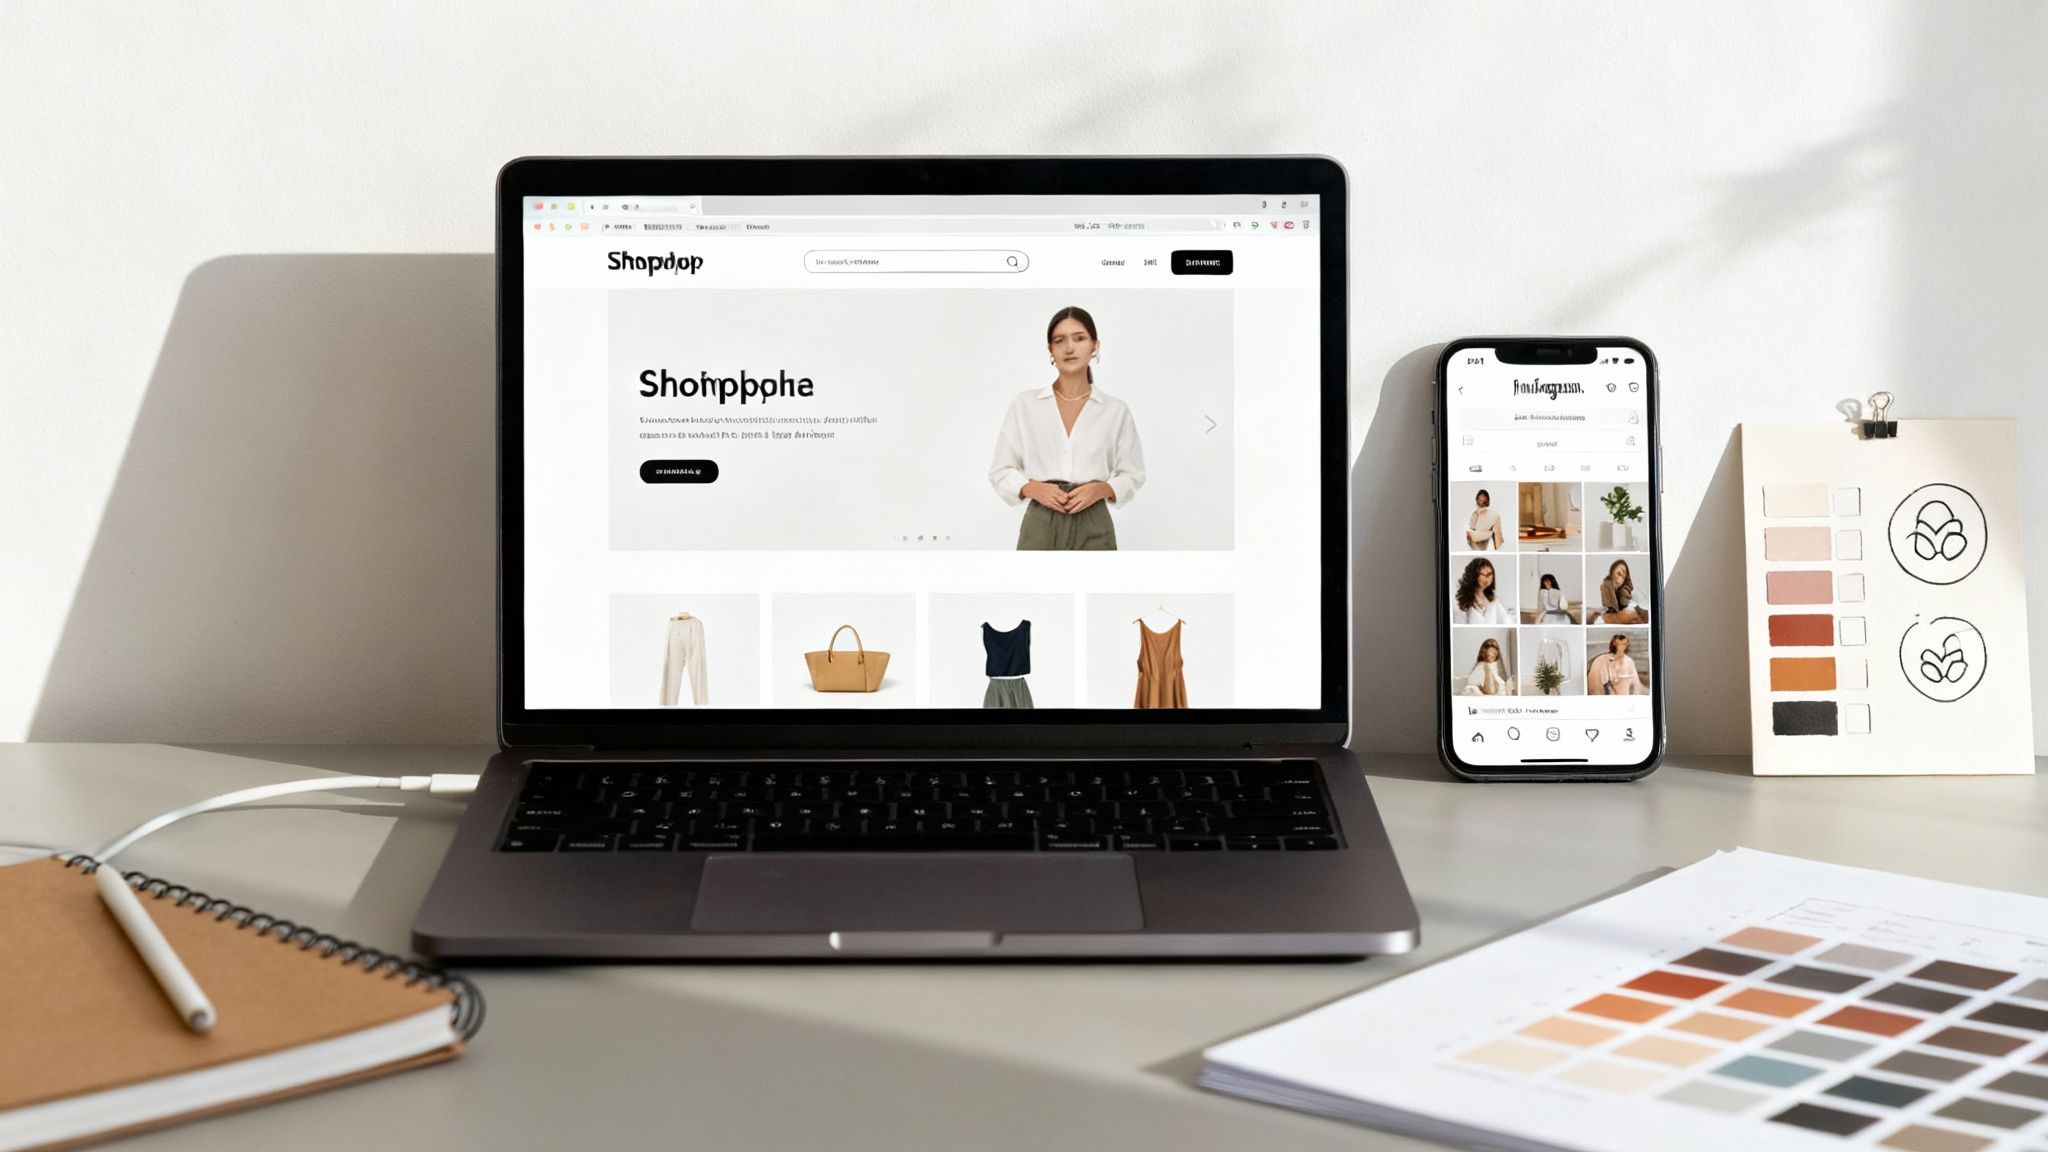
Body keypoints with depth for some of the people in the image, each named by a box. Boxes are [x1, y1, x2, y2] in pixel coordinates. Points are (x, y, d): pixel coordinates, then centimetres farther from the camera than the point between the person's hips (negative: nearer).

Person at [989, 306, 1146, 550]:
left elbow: (1132, 475, 11)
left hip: (1092, 530, 0)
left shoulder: (1116, 410, 5)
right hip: (1041, 528, 0)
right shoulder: (1025, 404, 4)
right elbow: (1001, 472, 7)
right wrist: (1035, 489, -13)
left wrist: (1100, 489, -10)